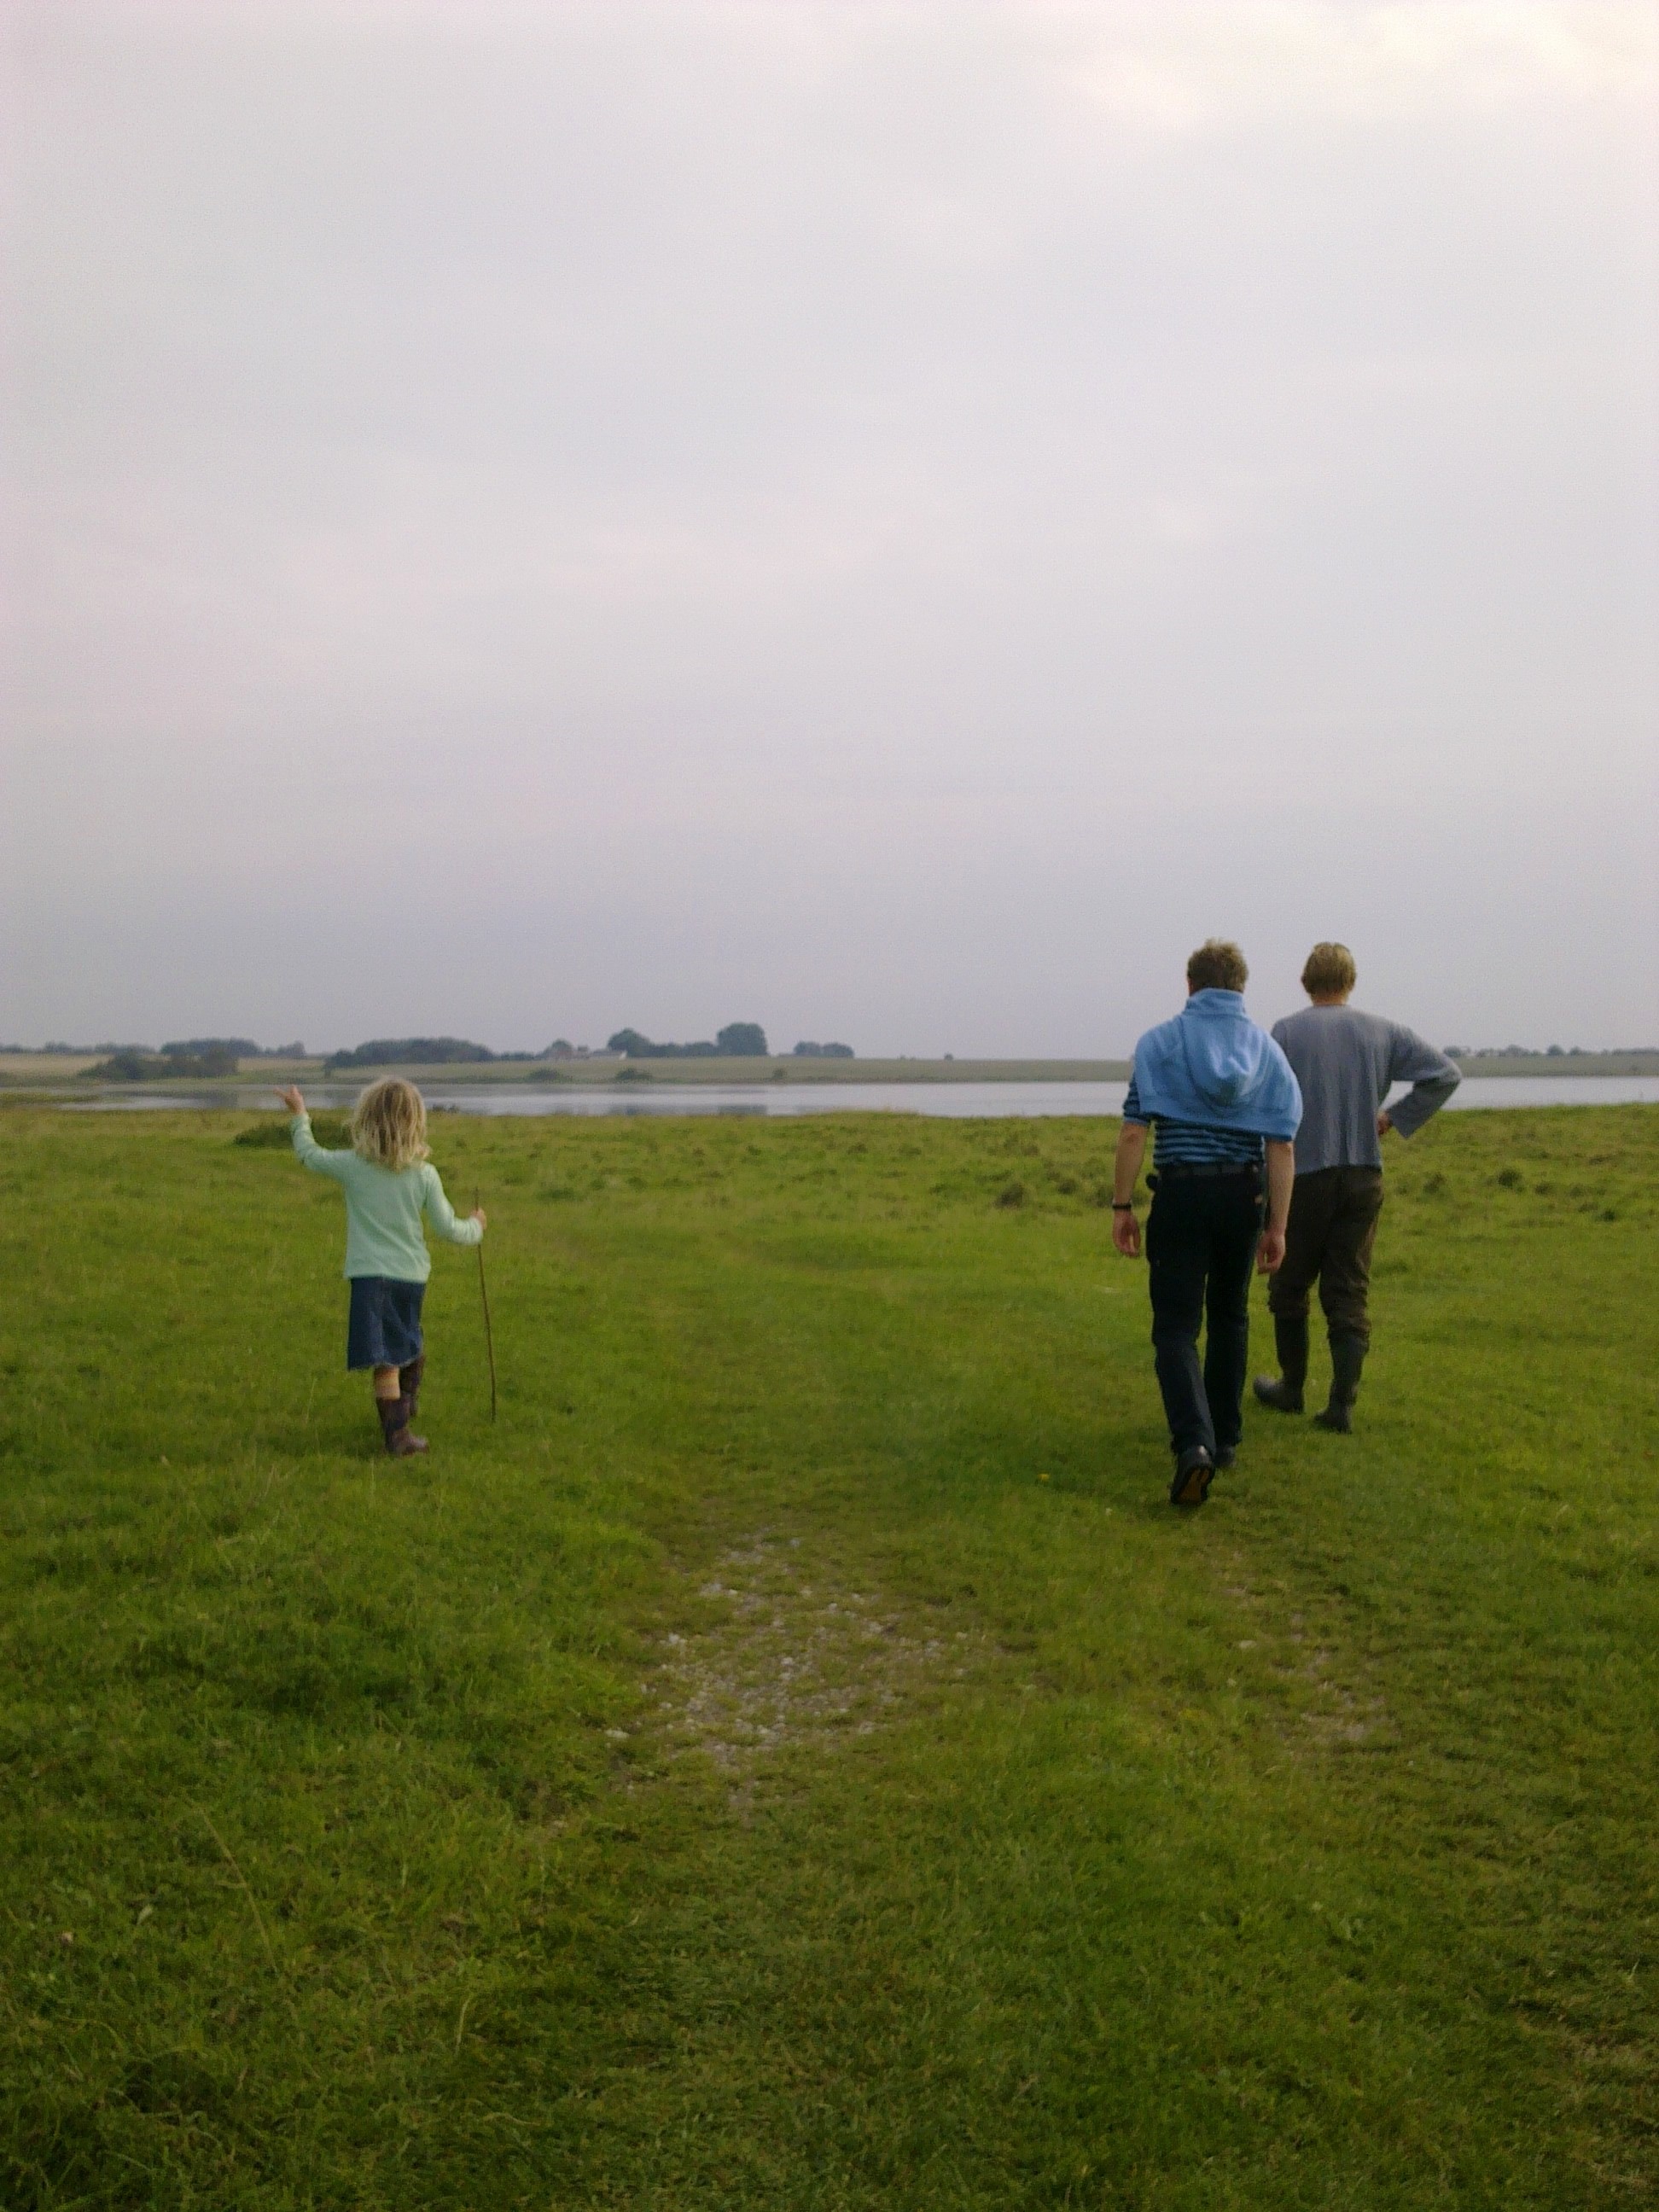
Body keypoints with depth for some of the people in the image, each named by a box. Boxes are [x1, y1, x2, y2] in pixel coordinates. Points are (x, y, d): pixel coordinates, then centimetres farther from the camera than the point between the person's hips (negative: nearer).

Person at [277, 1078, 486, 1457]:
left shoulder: (351, 1166, -7)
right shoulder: (425, 1174, -4)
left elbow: (310, 1155, 12)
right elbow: (448, 1229, 0)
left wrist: (300, 1115, 27)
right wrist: (475, 1228, 21)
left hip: (370, 1274, -3)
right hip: (413, 1274, 3)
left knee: (385, 1358, -4)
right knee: (410, 1343, 26)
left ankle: (398, 1433, -11)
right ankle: (408, 1403, 48)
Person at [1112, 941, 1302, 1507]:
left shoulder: (1160, 1041, -2)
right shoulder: (1267, 1049, 6)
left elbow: (1133, 1131, -8)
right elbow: (1282, 1146, 1)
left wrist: (1122, 1205, -2)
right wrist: (1276, 1226, 4)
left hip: (1180, 1194, -3)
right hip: (1242, 1196, 3)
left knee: (1176, 1326, -3)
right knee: (1229, 1317, 20)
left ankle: (1194, 1442, -22)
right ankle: (1224, 1438, 28)